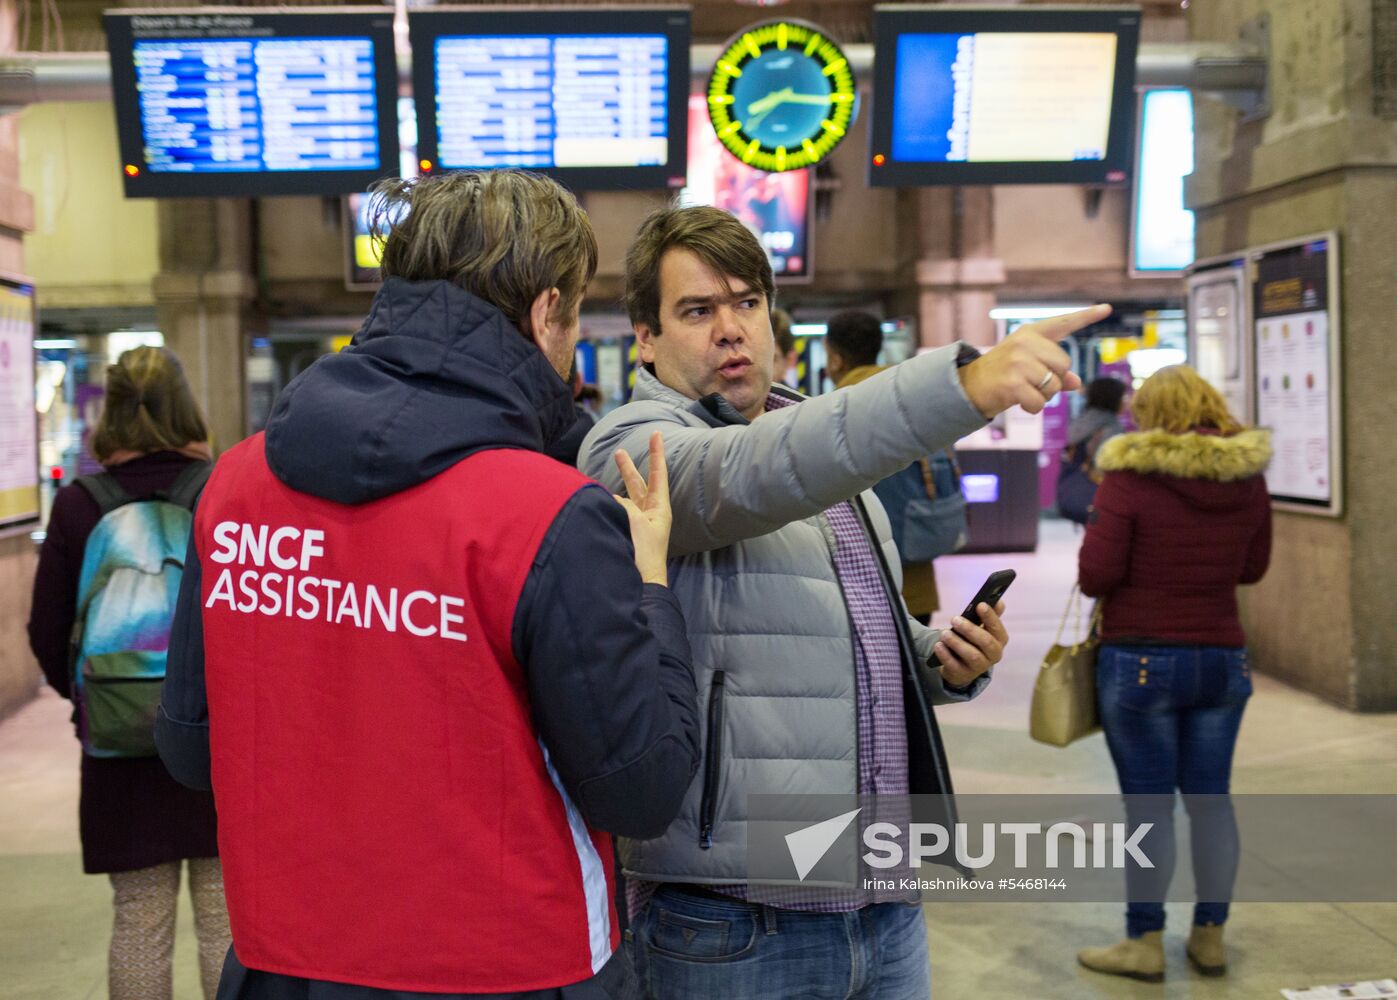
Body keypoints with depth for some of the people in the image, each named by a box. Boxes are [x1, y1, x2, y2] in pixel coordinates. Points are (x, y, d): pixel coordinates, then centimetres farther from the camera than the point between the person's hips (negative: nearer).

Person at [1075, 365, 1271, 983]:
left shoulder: (1131, 476, -13)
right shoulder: (1248, 478, 3)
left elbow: (1095, 575, -14)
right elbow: (1253, 567, 13)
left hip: (1141, 659, -5)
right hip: (1223, 658, 5)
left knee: (1148, 804, 3)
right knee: (1210, 798, 13)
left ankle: (1144, 943, 12)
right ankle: (1210, 936, 23)